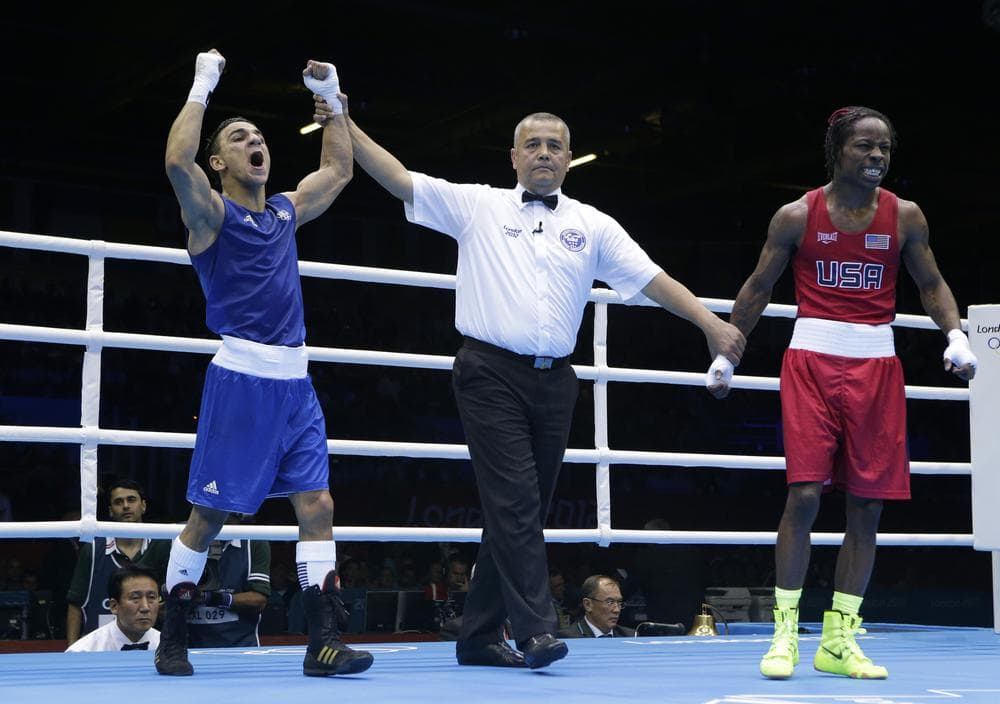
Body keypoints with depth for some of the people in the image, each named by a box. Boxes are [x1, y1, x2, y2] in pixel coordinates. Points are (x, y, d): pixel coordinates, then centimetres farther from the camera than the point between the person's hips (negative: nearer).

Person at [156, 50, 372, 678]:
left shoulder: (286, 211, 18)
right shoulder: (212, 213, -1)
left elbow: (339, 170, 30)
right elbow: (178, 161, -21)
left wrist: (332, 97, 24)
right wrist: (203, 87, -13)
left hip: (295, 380, 6)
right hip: (242, 377, -6)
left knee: (317, 506, -3)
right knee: (210, 513, 0)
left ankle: (325, 642, -4)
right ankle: (173, 639, 14)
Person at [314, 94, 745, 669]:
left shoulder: (592, 225, 13)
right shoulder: (477, 206, 7)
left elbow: (652, 277, 8)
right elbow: (399, 179, 2)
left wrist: (711, 323, -2)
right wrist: (344, 124, -7)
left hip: (554, 382, 4)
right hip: (491, 375, -4)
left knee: (524, 510, 6)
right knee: (514, 500, -14)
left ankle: (481, 635, 14)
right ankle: (537, 628, -16)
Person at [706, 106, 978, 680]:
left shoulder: (905, 217, 5)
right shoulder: (797, 216, 0)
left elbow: (932, 284, 12)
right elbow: (759, 288, 9)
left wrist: (957, 335, -5)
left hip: (876, 368, 3)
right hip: (813, 359, -2)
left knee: (867, 505, 2)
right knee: (805, 494, -12)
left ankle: (839, 639, 11)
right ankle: (786, 632, -2)